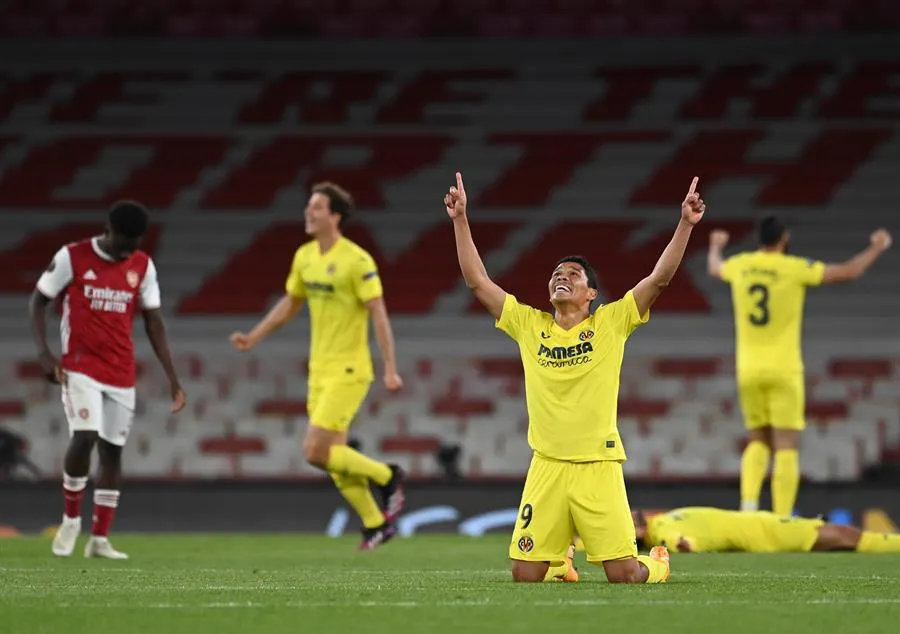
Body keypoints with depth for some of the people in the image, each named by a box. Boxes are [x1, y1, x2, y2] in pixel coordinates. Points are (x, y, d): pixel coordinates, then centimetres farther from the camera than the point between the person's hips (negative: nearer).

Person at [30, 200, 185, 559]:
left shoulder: (143, 266, 4)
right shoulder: (72, 257, -6)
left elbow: (153, 321, 9)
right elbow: (39, 302, 2)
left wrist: (172, 377, 4)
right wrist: (44, 352, -12)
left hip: (122, 374, 4)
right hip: (80, 368, -4)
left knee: (112, 449, 4)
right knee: (84, 437, -21)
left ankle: (100, 540, 10)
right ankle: (71, 519, 1)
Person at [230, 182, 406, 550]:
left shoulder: (356, 261, -16)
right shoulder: (304, 257, 7)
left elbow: (379, 314, -17)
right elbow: (290, 302, 22)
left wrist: (390, 369, -22)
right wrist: (254, 338, 18)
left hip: (348, 371, -8)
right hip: (319, 370, 8)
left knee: (315, 452, -14)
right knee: (334, 457, 8)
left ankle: (387, 477, 6)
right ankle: (376, 524, 22)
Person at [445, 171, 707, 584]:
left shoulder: (611, 323, 5)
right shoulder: (529, 325, 10)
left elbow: (660, 277, -2)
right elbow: (477, 281, 10)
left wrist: (685, 224, -11)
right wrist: (461, 220, 5)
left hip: (599, 466, -2)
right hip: (547, 468, 2)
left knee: (624, 575, -6)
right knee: (525, 574, -2)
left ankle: (657, 564, 29)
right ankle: (559, 562, 32)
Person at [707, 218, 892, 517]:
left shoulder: (739, 265, 4)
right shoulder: (794, 268, -9)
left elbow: (714, 268, 30)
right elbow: (849, 272, -4)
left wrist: (716, 247, 52)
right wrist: (876, 248, 14)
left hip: (748, 370, 4)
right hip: (783, 369, -4)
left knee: (758, 441, 16)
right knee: (786, 447, -2)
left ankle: (748, 503, -4)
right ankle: (782, 520, -9)